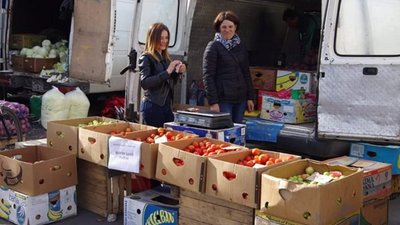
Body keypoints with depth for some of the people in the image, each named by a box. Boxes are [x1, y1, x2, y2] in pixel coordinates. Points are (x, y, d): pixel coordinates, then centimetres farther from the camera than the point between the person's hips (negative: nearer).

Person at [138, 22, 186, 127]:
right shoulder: (146, 58, -7)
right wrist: (167, 72, -23)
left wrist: (178, 72, 2)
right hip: (153, 106, -7)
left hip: (167, 105, 7)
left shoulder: (166, 58, 13)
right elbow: (144, 83, -20)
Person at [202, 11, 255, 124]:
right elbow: (208, 76, -7)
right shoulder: (213, 46, -2)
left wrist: (250, 97, 9)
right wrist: (213, 102, -14)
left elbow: (246, 73, 16)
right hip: (223, 99, -5)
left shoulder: (241, 47, 13)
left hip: (241, 98, 5)